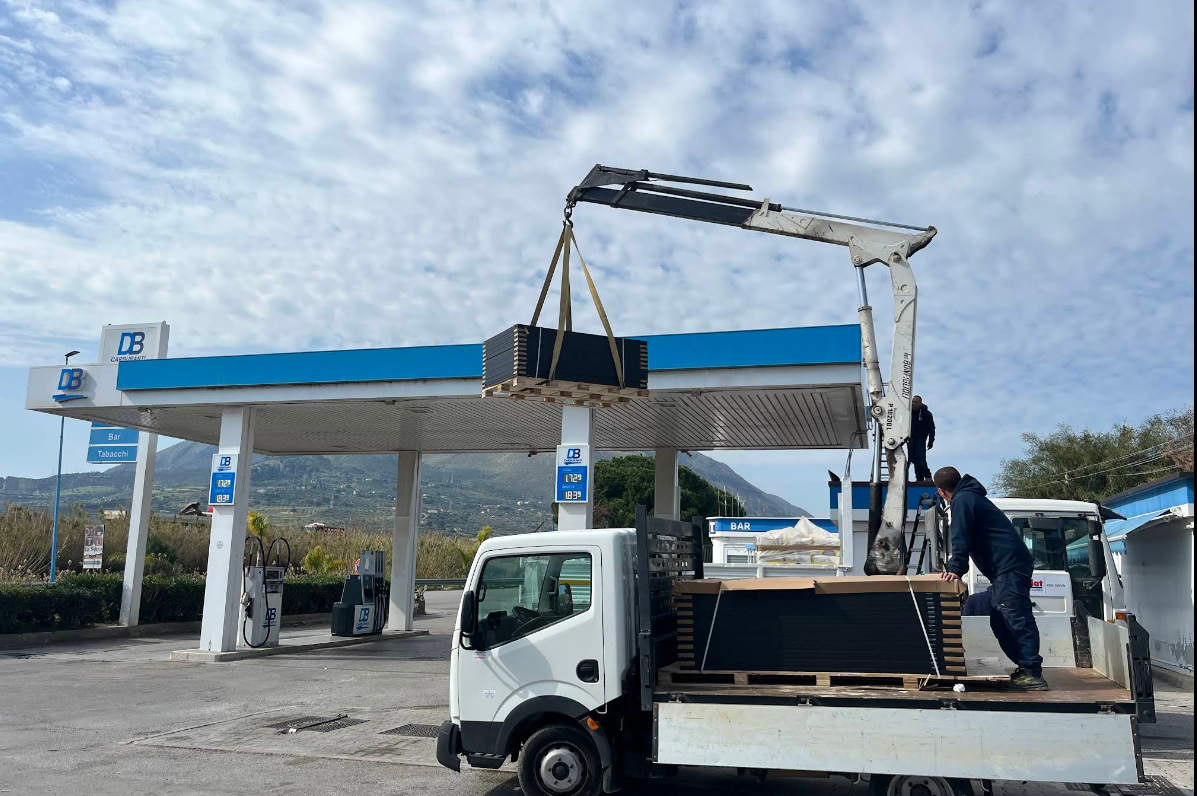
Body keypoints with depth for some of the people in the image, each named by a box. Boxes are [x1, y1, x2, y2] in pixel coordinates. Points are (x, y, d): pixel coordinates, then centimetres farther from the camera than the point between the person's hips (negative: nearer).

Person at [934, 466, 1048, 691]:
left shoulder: (962, 500, -6)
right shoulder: (971, 496, 26)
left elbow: (961, 539, -15)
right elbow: (966, 538, 32)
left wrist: (955, 569, -16)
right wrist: (954, 568, 32)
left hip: (1009, 566, -10)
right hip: (1011, 565, 10)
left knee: (1017, 619, -14)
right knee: (999, 621, 12)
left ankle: (1033, 674, -17)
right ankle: (1025, 668, 13)